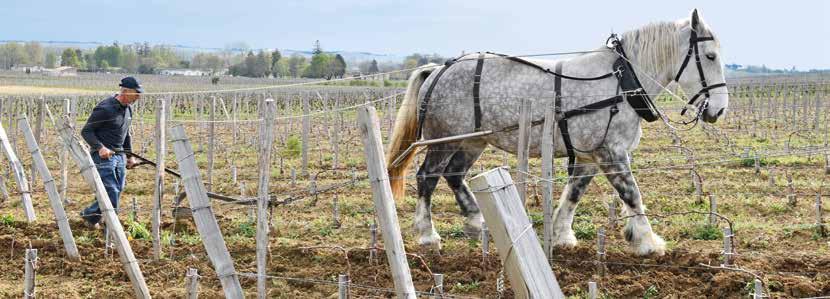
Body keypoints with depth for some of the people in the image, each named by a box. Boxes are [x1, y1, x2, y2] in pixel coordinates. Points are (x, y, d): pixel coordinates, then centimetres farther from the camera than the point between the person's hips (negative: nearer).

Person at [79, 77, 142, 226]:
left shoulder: (128, 109, 10)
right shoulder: (104, 109, -16)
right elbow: (86, 131, -13)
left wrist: (130, 155, 19)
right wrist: (100, 147, -25)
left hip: (120, 156, 8)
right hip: (103, 156, -8)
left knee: (118, 191, 7)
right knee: (111, 191, -12)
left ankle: (89, 214, 24)